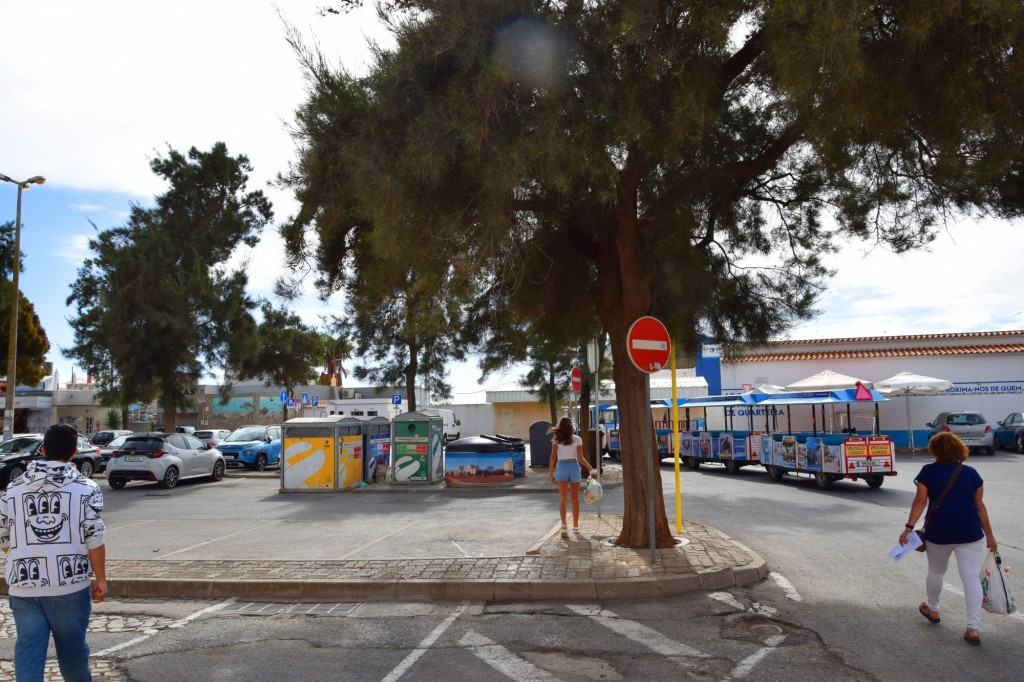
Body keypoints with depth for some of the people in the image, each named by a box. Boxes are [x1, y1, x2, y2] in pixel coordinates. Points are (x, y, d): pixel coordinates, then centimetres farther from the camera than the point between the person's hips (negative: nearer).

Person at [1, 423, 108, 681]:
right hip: (69, 584, -2)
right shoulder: (85, 488, -7)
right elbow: (94, 540, -9)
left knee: (28, 650, 8)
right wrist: (101, 579, 3)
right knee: (71, 647, 15)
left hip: (23, 585, 2)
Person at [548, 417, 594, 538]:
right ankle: (575, 526, 23)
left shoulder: (556, 440, -1)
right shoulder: (577, 439, -2)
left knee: (562, 498, -4)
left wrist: (551, 473, 0)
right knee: (575, 499, 14)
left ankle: (564, 524, -24)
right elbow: (580, 458, -3)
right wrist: (589, 467, 14)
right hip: (574, 467, 1)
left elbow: (553, 457, -5)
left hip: (561, 467, -1)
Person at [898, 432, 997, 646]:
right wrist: (989, 535, 14)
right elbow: (979, 506, 7)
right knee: (971, 577, 1)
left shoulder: (928, 471, -2)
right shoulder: (971, 473, 5)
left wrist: (909, 527, -8)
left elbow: (920, 501, -9)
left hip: (938, 533, -1)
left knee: (936, 571, 19)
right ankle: (973, 628, -4)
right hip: (970, 534, 1)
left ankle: (932, 609, 38)